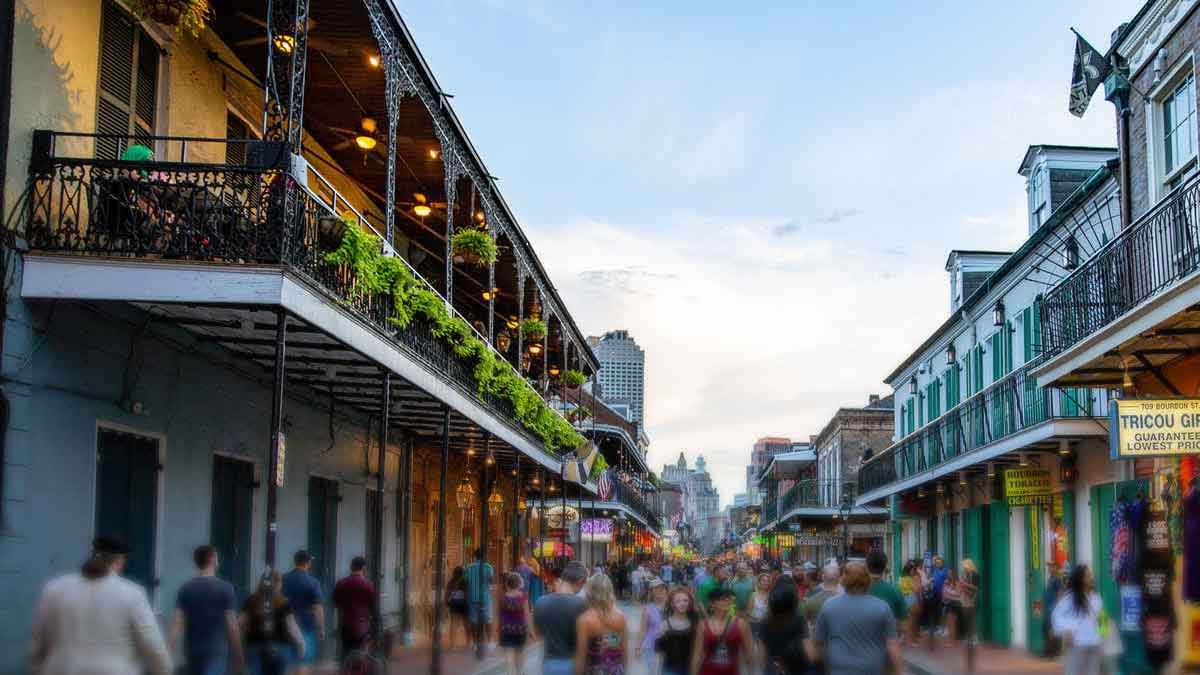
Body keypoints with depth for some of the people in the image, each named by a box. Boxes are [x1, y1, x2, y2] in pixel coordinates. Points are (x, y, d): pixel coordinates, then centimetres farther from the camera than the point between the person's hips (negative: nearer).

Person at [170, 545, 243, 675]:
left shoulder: (185, 589, 2)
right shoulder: (225, 588, -7)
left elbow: (177, 623, -5)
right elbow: (232, 625, -7)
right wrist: (238, 655, 2)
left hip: (192, 651, 4)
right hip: (216, 651, -4)